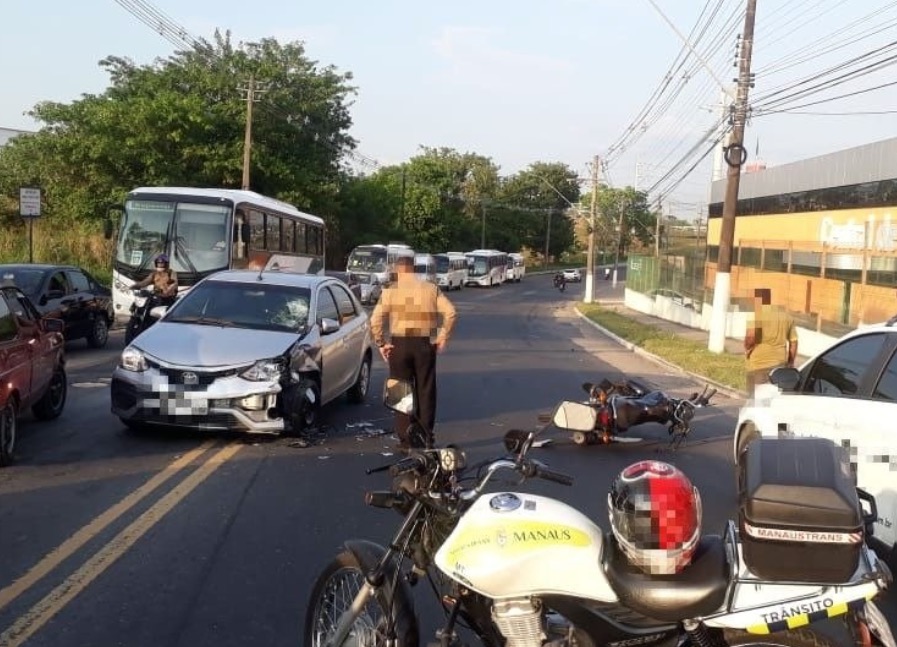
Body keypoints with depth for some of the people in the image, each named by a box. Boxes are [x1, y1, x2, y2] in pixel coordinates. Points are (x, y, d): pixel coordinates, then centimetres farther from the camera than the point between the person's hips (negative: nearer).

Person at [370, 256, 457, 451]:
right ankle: (427, 438, 13)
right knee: (426, 392, 10)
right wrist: (443, 337, 3)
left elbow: (375, 320, -11)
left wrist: (381, 344, -2)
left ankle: (406, 440, 9)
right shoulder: (431, 289, 4)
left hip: (399, 345, -1)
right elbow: (450, 312, -5)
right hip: (425, 344, 1)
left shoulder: (391, 291, -2)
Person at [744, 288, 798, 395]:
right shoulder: (786, 316, 11)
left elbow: (751, 336, -22)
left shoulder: (756, 313, -8)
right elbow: (794, 341, 13)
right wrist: (790, 362, 20)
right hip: (780, 362, 6)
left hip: (759, 363, -6)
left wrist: (747, 349, -4)